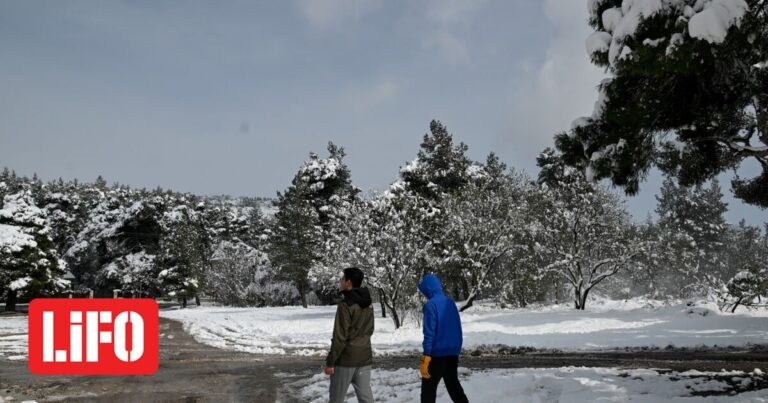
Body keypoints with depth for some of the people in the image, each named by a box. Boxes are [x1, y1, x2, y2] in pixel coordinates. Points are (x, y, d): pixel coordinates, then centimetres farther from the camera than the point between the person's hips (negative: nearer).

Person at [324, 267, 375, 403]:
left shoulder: (346, 305, -16)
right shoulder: (368, 304, 9)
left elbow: (340, 337, -18)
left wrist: (330, 362, -13)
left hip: (346, 358, -7)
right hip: (365, 357, 7)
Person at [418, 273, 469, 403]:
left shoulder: (431, 305, -14)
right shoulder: (451, 303, 9)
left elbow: (429, 333, -18)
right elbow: (458, 329, 15)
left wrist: (425, 357, -17)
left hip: (437, 354, -7)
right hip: (453, 353, 7)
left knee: (428, 389, 4)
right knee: (453, 385, 16)